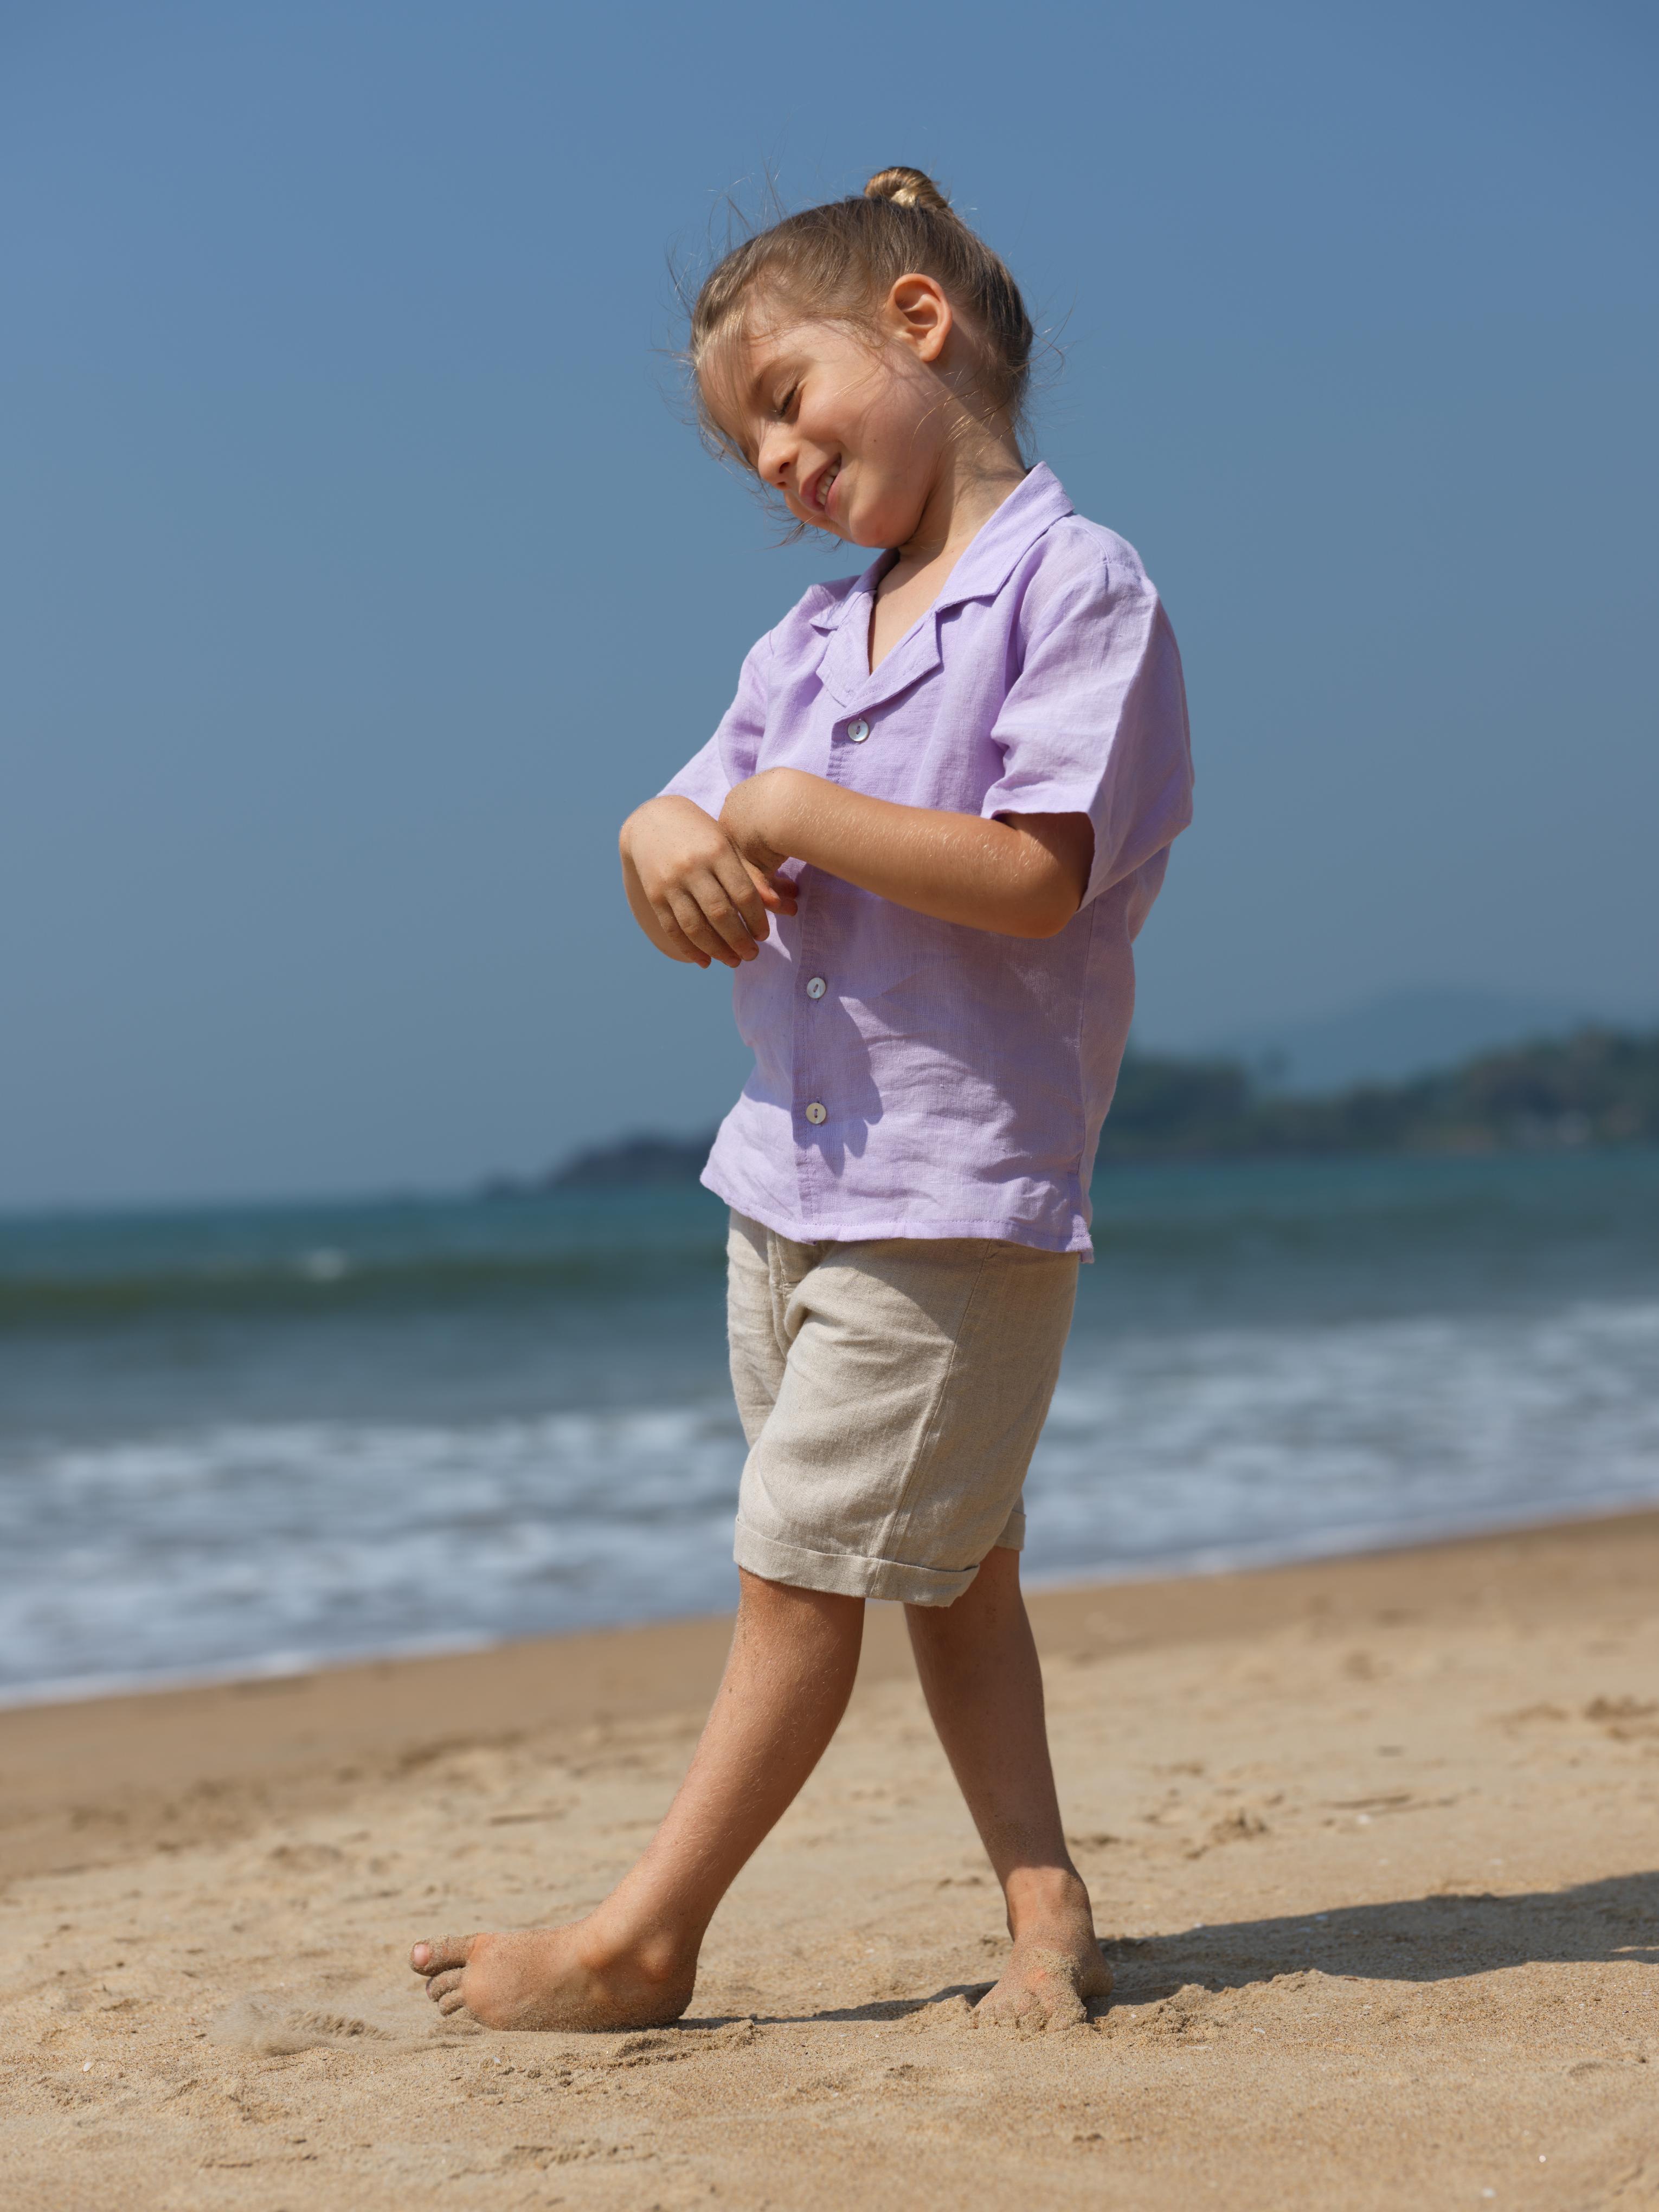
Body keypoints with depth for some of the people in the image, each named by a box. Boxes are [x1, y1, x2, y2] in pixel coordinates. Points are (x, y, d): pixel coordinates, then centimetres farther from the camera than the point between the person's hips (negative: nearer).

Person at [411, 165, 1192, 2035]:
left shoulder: (1076, 587, -11)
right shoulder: (808, 640, 13)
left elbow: (1035, 879, -21)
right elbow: (701, 834, 13)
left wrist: (793, 812, -17)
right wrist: (670, 846, -10)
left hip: (957, 1190, -8)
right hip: (791, 1169, 8)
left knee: (800, 1565, -3)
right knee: (948, 1571, 11)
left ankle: (644, 1938, 4)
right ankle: (1045, 1909, 18)